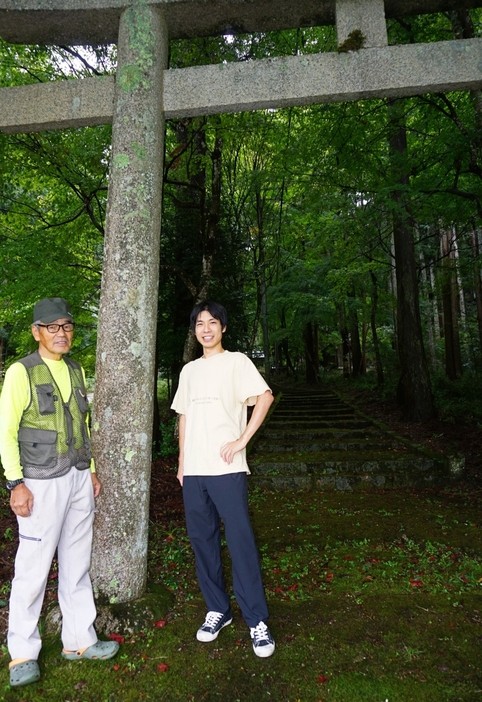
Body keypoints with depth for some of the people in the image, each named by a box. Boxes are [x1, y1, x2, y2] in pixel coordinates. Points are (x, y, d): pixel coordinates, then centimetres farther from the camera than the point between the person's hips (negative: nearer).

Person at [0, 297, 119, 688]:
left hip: (79, 479, 6)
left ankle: (79, 640, 30)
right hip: (42, 482, -5)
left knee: (77, 565, 14)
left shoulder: (77, 371, 10)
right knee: (33, 570, 5)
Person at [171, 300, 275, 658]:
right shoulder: (189, 370, 16)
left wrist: (241, 441, -16)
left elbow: (265, 396, -12)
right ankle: (218, 609, 28)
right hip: (194, 470, 6)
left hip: (227, 468, -5)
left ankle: (257, 621, 11)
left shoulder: (236, 361, -1)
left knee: (241, 541, -3)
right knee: (202, 540, 12)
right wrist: (181, 463, 14)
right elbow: (184, 417, 18)